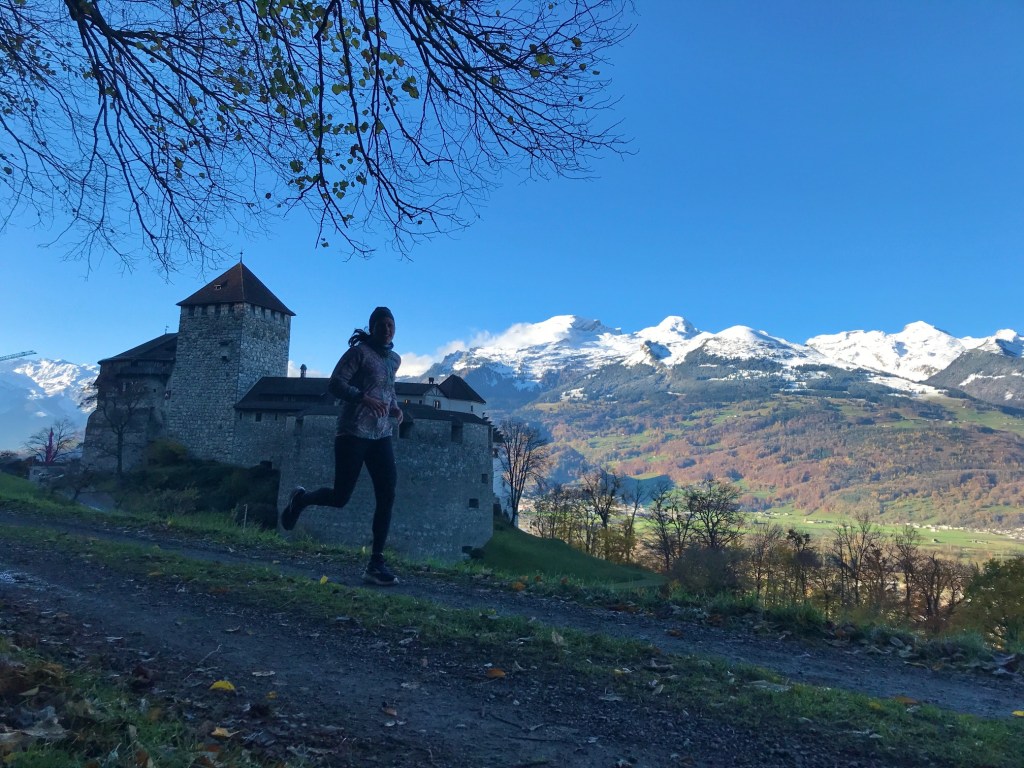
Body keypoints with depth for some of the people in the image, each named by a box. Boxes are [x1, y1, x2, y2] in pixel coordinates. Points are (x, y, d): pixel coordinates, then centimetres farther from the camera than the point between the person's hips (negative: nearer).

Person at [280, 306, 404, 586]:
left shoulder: (394, 359, 15)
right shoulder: (359, 352, -6)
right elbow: (335, 384, -13)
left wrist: (394, 407, 9)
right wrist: (364, 398, -26)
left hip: (381, 436, 6)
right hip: (353, 433, -6)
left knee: (387, 497, -5)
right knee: (340, 497, -2)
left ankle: (376, 564, 1)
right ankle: (300, 499, 31)